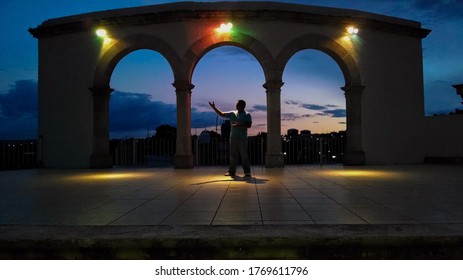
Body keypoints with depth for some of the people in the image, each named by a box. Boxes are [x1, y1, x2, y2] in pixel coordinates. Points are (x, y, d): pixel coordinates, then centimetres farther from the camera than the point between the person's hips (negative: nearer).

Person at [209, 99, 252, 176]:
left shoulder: (247, 115, -2)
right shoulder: (232, 114, 9)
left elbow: (249, 125, -12)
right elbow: (221, 114, 11)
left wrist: (239, 125, -20)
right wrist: (214, 107, 5)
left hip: (242, 138, -4)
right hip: (233, 138, 4)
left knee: (244, 155, -1)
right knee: (233, 155, 8)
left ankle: (247, 171, 6)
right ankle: (231, 171, 15)